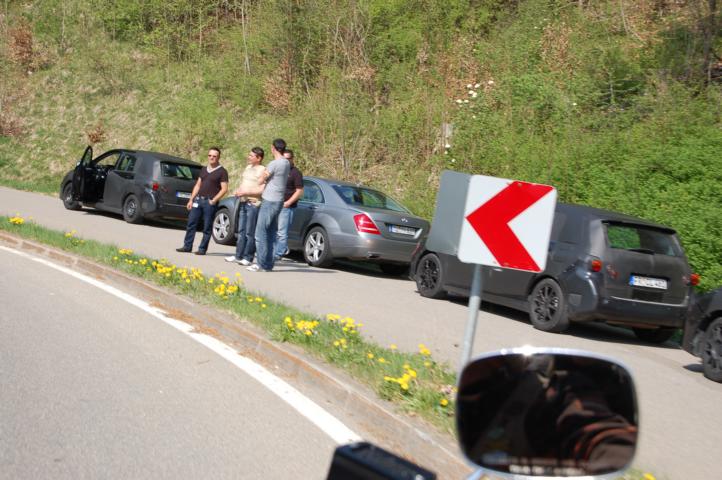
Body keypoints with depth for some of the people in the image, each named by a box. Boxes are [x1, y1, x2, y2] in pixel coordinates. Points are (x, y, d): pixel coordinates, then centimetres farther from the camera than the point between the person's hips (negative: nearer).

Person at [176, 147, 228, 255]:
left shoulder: (222, 172, -3)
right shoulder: (204, 169, 17)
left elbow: (224, 189, -8)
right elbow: (197, 185, 19)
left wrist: (214, 200, -16)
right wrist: (191, 199, 12)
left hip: (210, 202, -6)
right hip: (198, 199, 6)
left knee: (207, 227, -1)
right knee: (191, 224, 5)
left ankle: (202, 249, 5)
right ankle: (187, 246, 12)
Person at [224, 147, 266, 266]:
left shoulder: (262, 170, -9)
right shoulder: (248, 167, 18)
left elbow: (262, 190, -16)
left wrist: (245, 192, -17)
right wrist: (238, 191, 7)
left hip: (254, 204, -8)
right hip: (243, 202, 8)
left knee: (250, 233, -6)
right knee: (241, 231, 10)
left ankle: (248, 258, -2)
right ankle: (238, 255, 15)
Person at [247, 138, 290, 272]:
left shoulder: (274, 164, -16)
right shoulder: (286, 163, 10)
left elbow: (261, 180, -6)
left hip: (269, 201, -9)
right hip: (279, 201, 9)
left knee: (261, 233, -5)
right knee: (271, 233, 12)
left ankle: (262, 264, -5)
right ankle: (268, 264, 15)